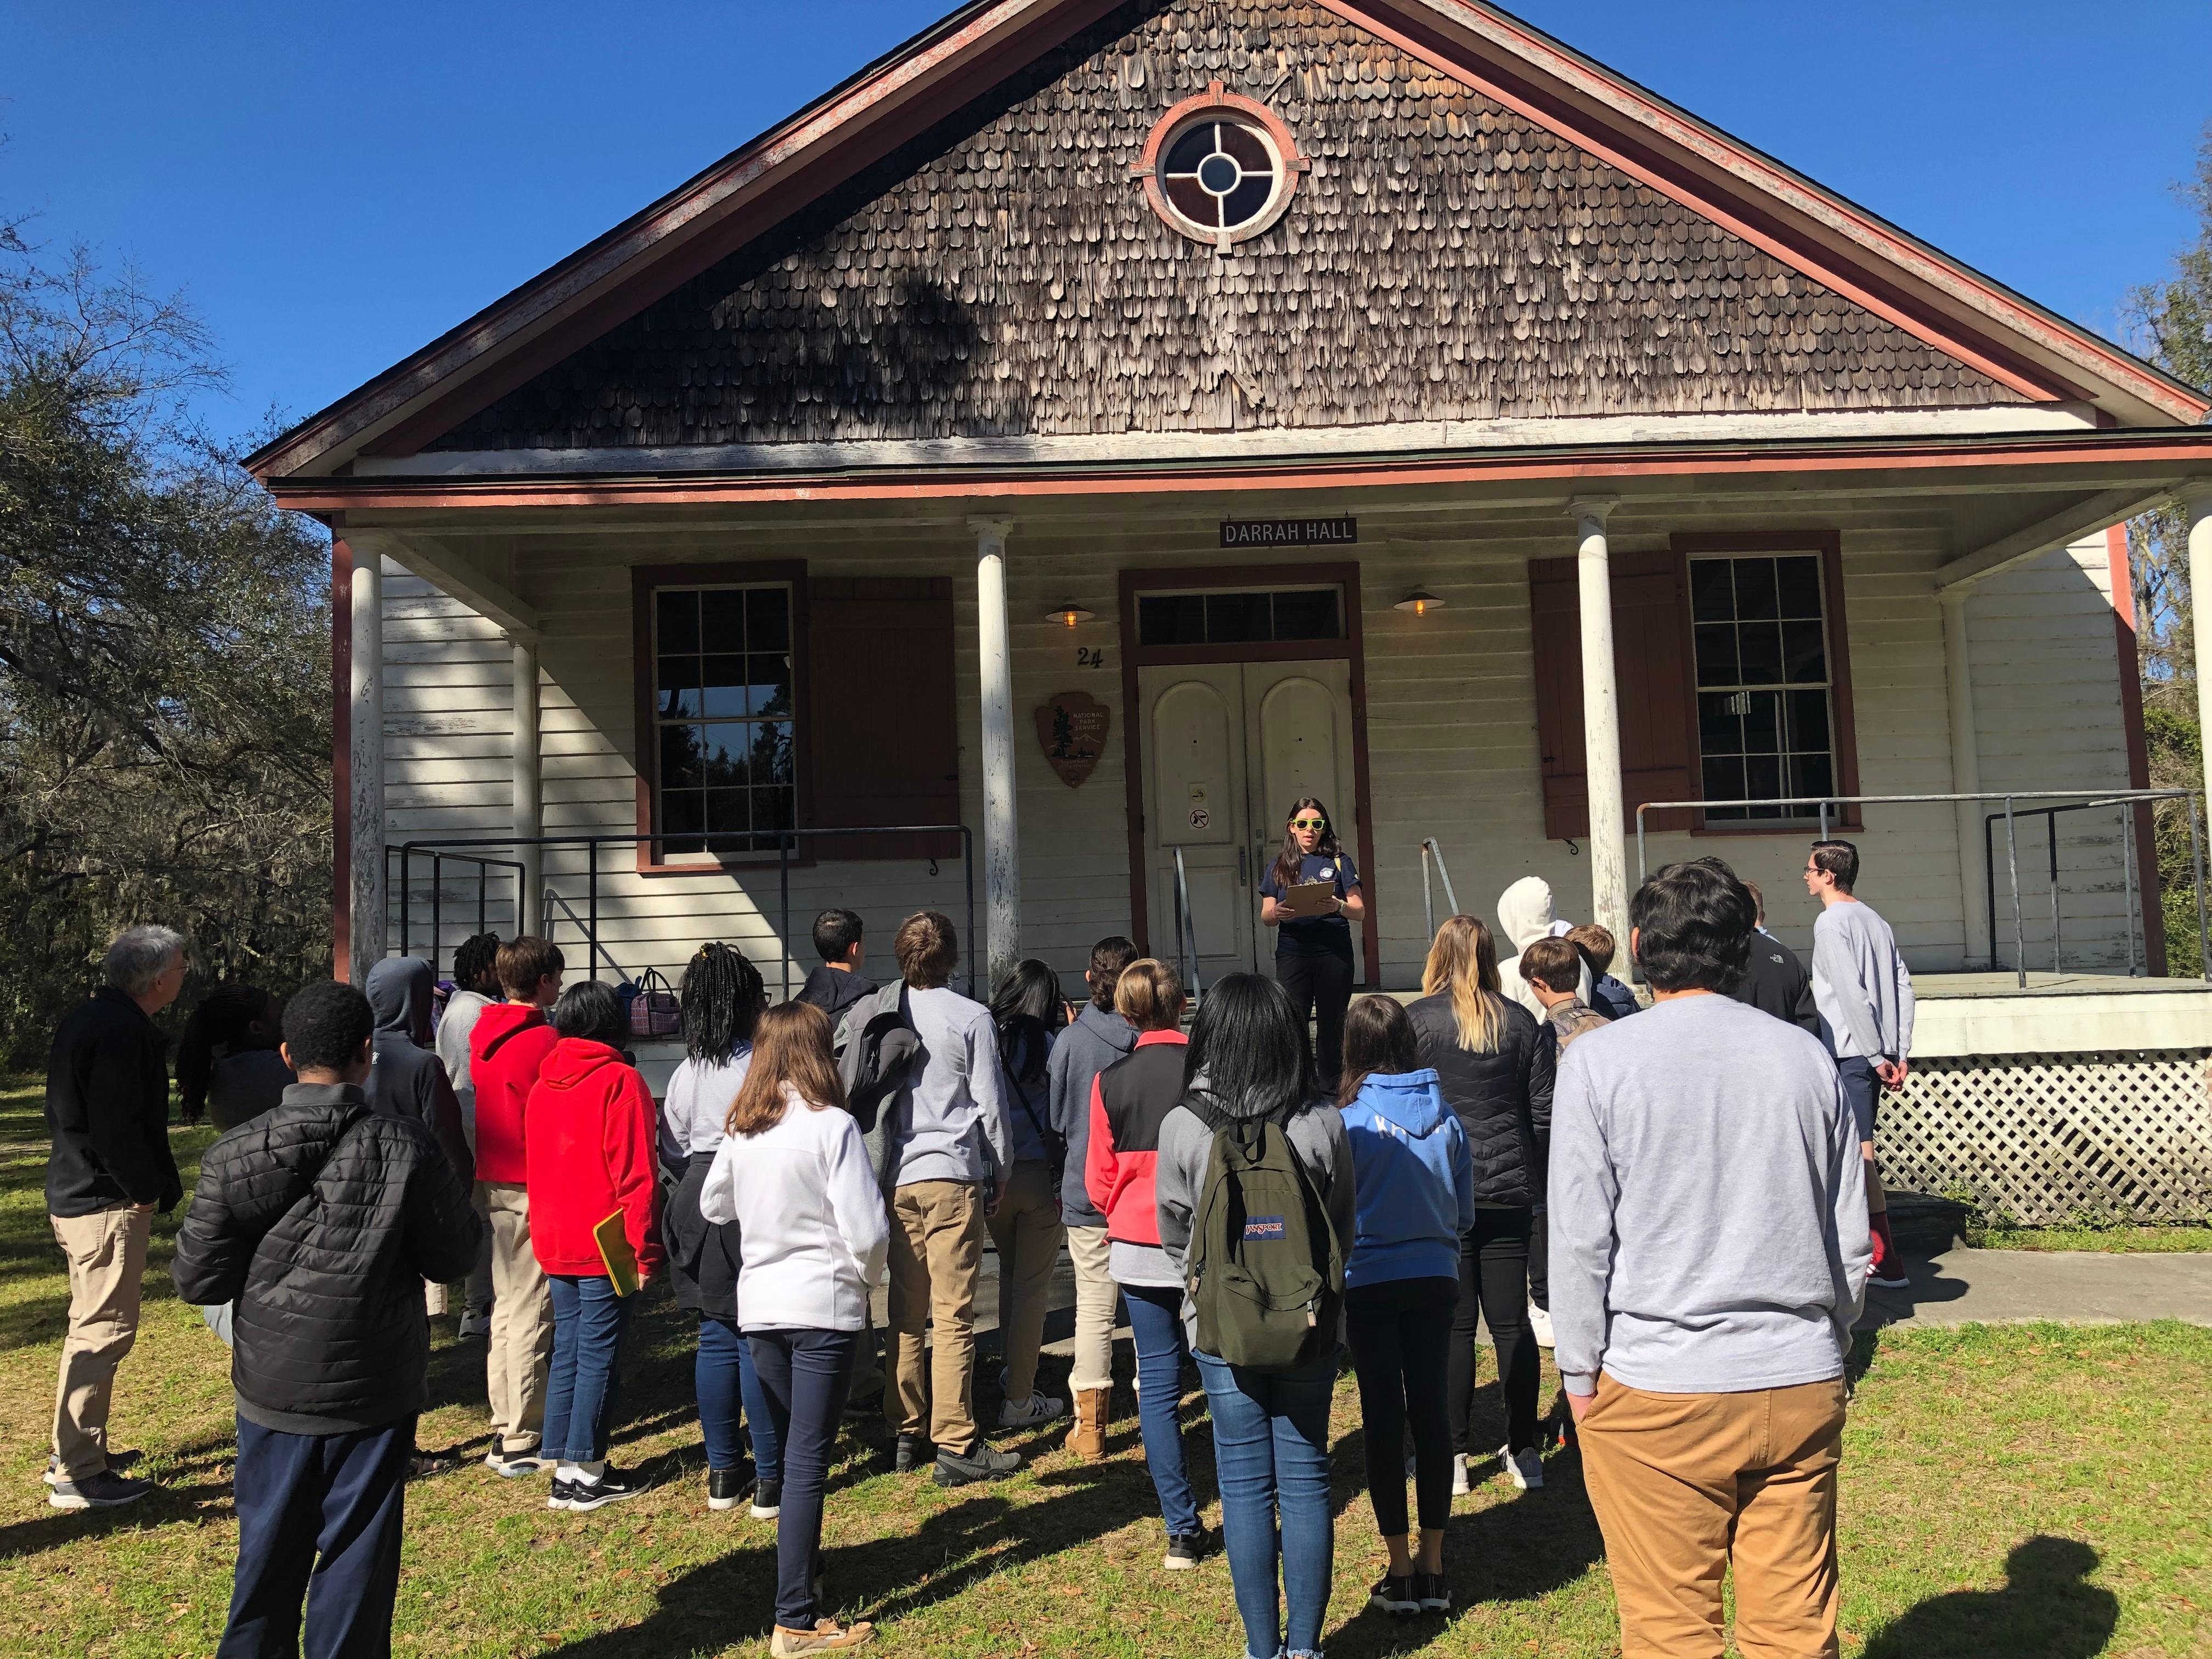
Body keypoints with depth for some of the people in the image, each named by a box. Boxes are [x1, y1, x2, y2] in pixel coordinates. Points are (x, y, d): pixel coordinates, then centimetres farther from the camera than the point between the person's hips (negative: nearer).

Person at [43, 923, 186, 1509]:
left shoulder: (84, 1019, 11)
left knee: (93, 1329, 21)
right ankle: (77, 1476, 5)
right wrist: (151, 1191, -13)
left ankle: (78, 1452, 33)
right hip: (107, 1205, -11)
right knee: (101, 1334, -2)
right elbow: (118, 1131, -27)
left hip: (75, 1194, 11)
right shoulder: (121, 1033, -22)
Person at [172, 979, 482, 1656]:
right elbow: (453, 1258, -7)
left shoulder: (234, 1154, -9)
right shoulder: (408, 1148, -14)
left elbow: (197, 1280, -5)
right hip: (375, 1393, -2)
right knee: (357, 1555, 11)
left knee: (268, 1555, 19)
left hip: (273, 1389, 2)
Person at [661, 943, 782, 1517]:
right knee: (760, 1341, 0)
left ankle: (723, 1474, 22)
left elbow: (672, 1152, 12)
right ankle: (769, 1481, 7)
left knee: (715, 1340, 13)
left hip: (701, 1208, 6)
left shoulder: (686, 1072, 7)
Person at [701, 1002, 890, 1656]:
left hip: (760, 1303, 6)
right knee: (808, 1461, 0)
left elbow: (713, 1206, 18)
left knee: (793, 1451, 22)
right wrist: (863, 1279, 2)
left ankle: (805, 1570, 38)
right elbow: (867, 1229, -16)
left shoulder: (740, 1128, 2)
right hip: (823, 1305, -6)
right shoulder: (831, 1124, -15)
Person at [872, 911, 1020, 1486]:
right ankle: (956, 1445, 1)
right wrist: (1001, 1170, 10)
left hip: (894, 1179, 4)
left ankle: (905, 1433, 21)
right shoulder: (971, 1018, -6)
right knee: (954, 1317, -1)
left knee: (905, 1314, 13)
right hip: (952, 1176, -4)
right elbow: (990, 1103, -3)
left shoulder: (873, 1014, 4)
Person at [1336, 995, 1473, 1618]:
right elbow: (1465, 1211, 5)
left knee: (1383, 1419, 6)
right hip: (1435, 1280, 4)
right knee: (1431, 1412, 11)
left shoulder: (1351, 1120, -14)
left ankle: (1401, 1571, 13)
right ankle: (1433, 1567, 19)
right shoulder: (1445, 1117, -2)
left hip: (1370, 1283, -3)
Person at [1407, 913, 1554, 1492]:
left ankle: (1452, 1455, 9)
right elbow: (1544, 1113, 5)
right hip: (1510, 1189, 3)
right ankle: (1524, 1451, 16)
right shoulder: (1522, 1023, 3)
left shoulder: (1415, 1022, -6)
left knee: (1452, 1324, 3)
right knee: (1511, 1321, 10)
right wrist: (1533, 1181, 16)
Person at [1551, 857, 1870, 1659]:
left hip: (1656, 1393, -4)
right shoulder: (1805, 1057, 3)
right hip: (1802, 1388, 4)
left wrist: (1580, 1374, 2)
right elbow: (1850, 1235, 9)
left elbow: (1580, 1239, -8)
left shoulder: (1598, 1062, -8)